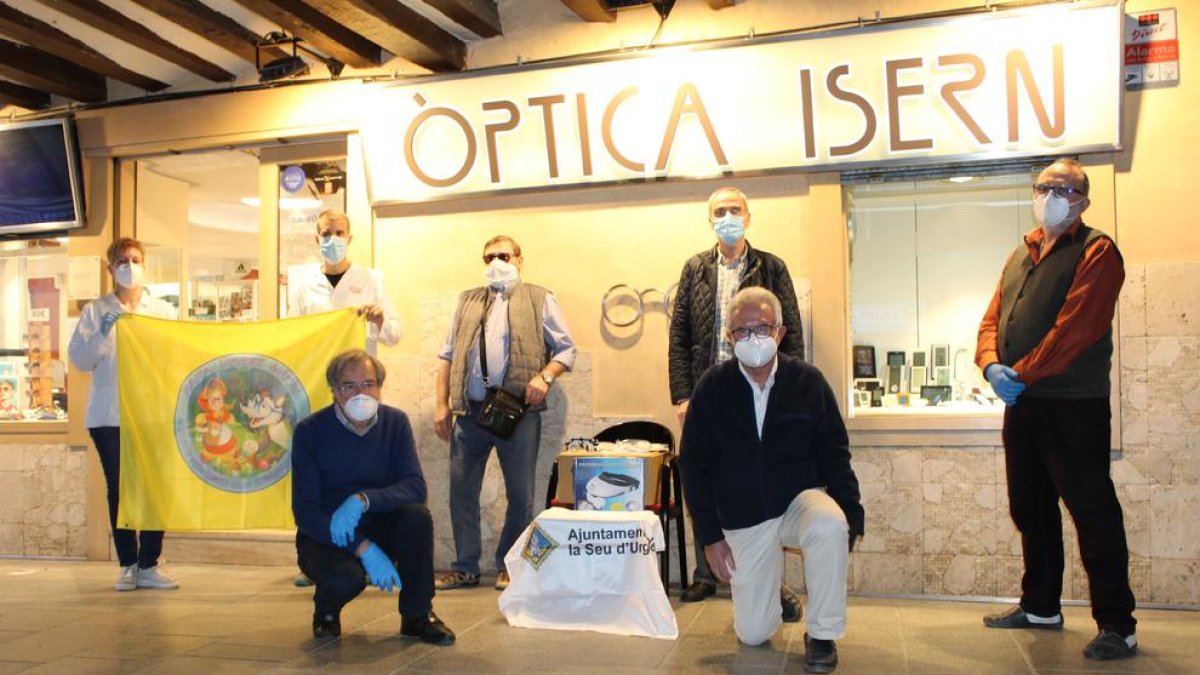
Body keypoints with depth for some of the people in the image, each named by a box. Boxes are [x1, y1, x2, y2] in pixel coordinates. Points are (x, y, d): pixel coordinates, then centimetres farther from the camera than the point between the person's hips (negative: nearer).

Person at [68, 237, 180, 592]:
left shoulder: (164, 311, 12)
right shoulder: (95, 310, 8)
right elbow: (79, 359, 0)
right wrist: (101, 333, -16)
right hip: (110, 415, -1)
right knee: (119, 489, 2)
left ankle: (148, 565, 5)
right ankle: (127, 565, 10)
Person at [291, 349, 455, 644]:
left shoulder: (395, 423, -6)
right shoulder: (310, 431, -14)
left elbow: (416, 487, -16)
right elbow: (305, 512, -17)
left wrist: (363, 500, -35)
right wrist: (363, 548, -29)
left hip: (377, 528, 3)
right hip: (324, 536, -3)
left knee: (417, 516, -28)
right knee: (346, 576, -35)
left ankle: (417, 615, -7)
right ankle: (326, 609, 5)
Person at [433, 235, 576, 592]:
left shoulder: (540, 300, 8)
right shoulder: (468, 301, 18)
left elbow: (566, 349, 5)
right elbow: (447, 355, 15)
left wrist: (545, 376, -14)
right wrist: (442, 405, 7)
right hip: (469, 411, 3)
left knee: (520, 493, 3)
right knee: (461, 489, 5)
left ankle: (509, 566, 19)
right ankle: (465, 567, 18)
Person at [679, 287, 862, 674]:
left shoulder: (808, 381, -7)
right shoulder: (712, 388, -7)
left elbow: (834, 453, -2)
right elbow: (694, 464, -3)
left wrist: (850, 514, -14)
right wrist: (710, 536, -5)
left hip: (801, 498, 0)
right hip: (743, 518, 1)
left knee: (829, 526, -36)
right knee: (752, 634, 0)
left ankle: (822, 634, -12)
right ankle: (778, 597, 38)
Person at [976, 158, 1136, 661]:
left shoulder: (1096, 252, -6)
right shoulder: (1020, 257, 18)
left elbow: (1075, 328, -18)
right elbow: (992, 320, 11)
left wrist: (1022, 372, -19)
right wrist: (992, 366, -8)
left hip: (1074, 406, -8)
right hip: (1021, 405, 8)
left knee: (1092, 512, -3)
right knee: (1030, 510, 16)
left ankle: (1117, 625, 7)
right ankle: (1040, 606, 29)